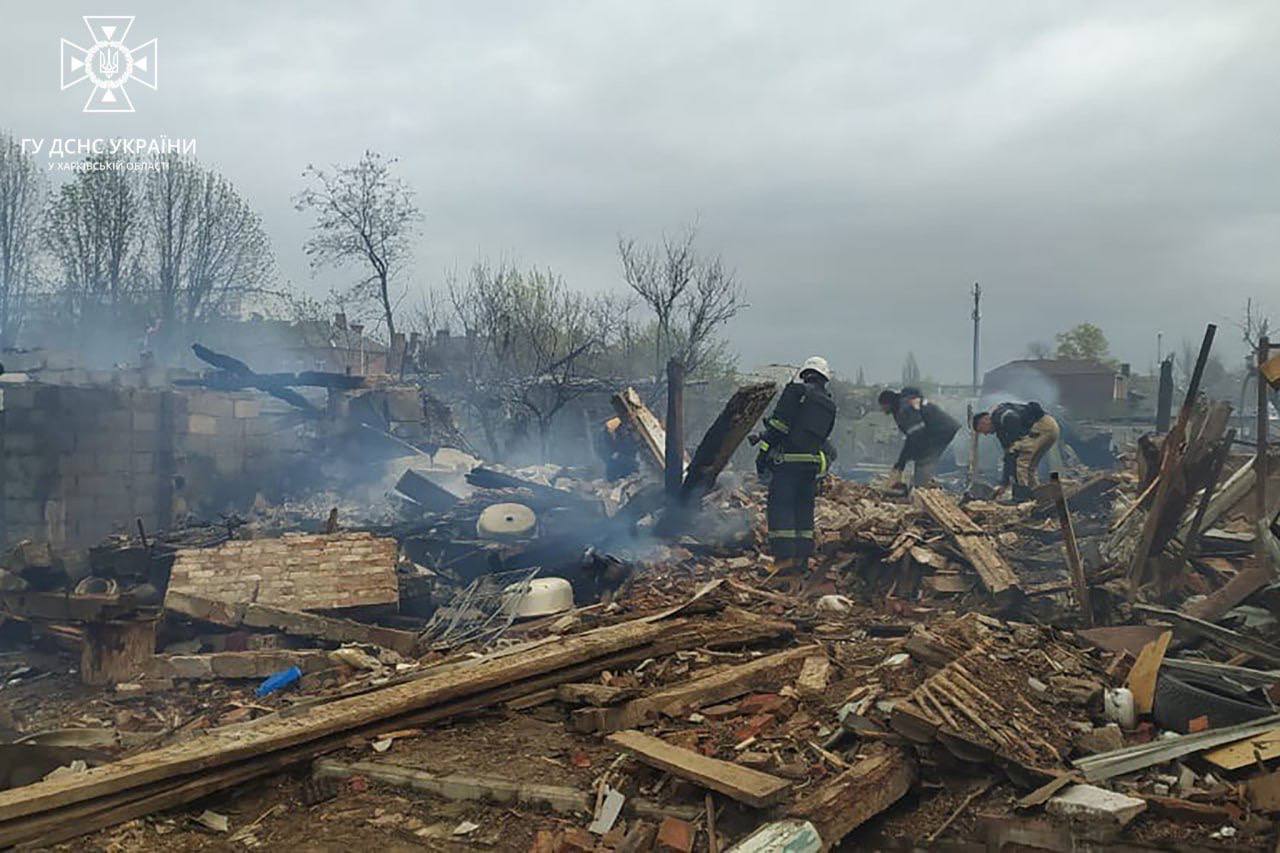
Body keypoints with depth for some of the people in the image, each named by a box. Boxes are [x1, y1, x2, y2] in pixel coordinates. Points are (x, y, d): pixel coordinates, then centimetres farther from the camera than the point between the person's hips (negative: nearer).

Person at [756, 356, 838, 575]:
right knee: (804, 509, 13)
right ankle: (802, 557, 14)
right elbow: (823, 437, 16)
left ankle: (784, 556, -11)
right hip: (813, 464, 6)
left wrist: (763, 452, -8)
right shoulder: (830, 405, 16)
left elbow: (778, 424, -10)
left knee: (780, 507, -4)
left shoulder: (796, 390, -3)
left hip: (788, 460, -6)